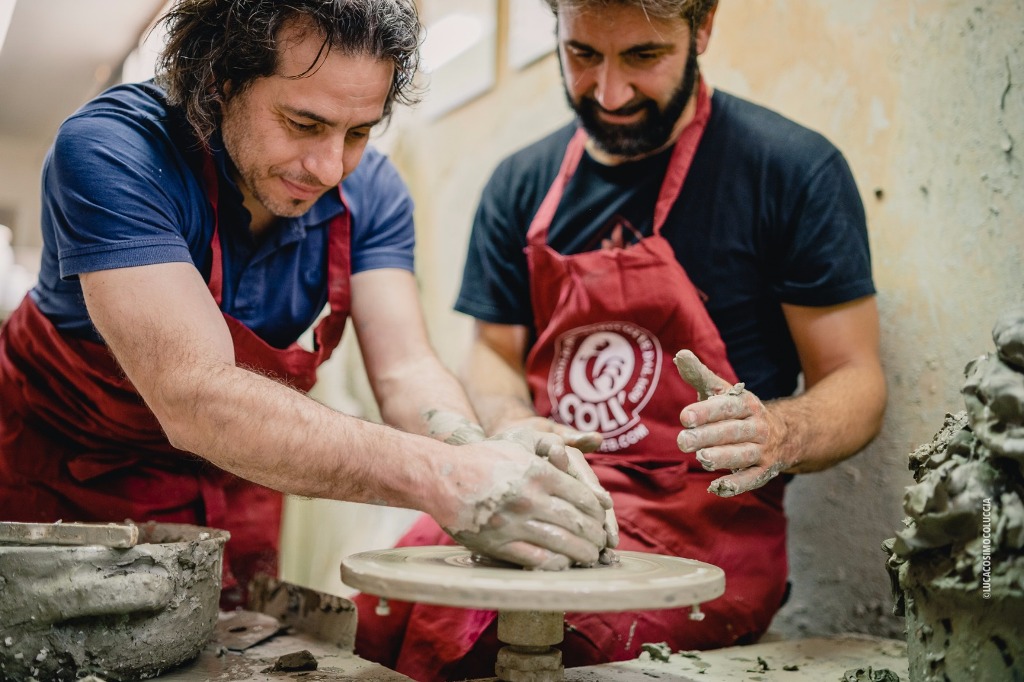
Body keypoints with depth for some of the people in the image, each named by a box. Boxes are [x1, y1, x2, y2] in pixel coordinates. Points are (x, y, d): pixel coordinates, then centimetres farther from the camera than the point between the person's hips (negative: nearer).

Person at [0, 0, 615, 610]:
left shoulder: (369, 190, -14)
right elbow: (195, 398, -39)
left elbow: (405, 371, -20)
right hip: (63, 474, -3)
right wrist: (440, 478, -49)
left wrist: (479, 456, -43)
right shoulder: (109, 151, -29)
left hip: (234, 481, 3)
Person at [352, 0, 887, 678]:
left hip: (702, 520, -3)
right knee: (378, 607, -25)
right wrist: (512, 426, -9)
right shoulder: (521, 184, 10)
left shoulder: (797, 169, -3)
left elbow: (857, 383, -1)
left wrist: (776, 434, -24)